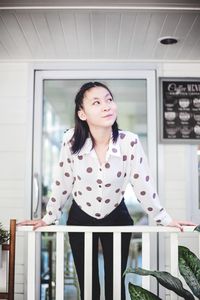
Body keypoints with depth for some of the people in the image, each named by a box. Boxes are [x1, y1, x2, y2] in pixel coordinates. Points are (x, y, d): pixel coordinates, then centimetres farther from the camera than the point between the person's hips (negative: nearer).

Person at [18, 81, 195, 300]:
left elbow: (143, 185, -10)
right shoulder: (71, 141, -21)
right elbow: (62, 183, -7)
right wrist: (49, 218, 1)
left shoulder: (130, 142, -22)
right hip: (80, 219, 0)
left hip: (116, 218, 0)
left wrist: (165, 219, -4)